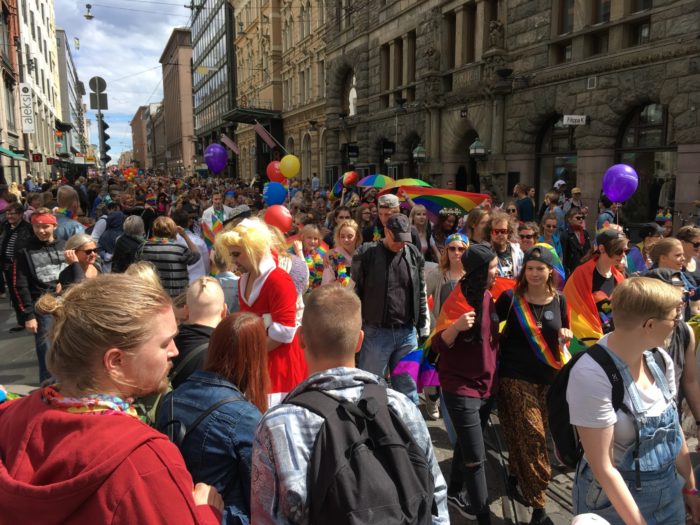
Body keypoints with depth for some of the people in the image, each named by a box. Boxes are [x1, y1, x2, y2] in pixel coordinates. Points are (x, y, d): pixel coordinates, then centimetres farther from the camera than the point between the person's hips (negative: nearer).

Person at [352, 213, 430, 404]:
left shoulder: (414, 254, 5)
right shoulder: (366, 253, -5)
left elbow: (421, 295, 11)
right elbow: (354, 294, -1)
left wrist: (424, 330, 10)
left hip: (407, 333, 3)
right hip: (375, 333, -3)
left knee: (408, 388, 12)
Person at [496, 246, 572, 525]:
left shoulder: (558, 300, 2)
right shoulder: (510, 299, -8)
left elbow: (564, 330, 14)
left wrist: (566, 335, -7)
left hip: (547, 376, 4)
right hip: (516, 375, -4)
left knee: (524, 435, 16)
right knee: (532, 436, -6)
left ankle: (515, 476, 42)